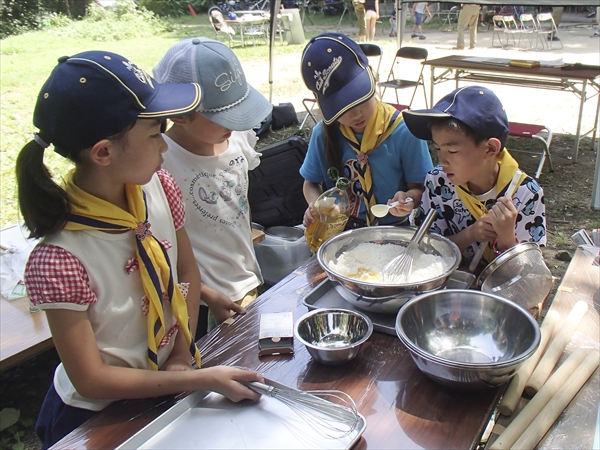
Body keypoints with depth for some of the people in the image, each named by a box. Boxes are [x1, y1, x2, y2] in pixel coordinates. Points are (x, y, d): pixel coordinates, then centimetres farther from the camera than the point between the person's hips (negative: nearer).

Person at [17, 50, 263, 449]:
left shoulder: (157, 187, -16)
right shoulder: (59, 260, -31)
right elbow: (91, 380, -23)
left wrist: (182, 356, -10)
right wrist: (202, 379, -23)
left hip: (168, 386, 5)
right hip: (98, 417, -4)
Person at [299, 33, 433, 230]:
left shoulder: (403, 131, -10)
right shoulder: (323, 134, -3)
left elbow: (420, 188, -1)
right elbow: (311, 183, 11)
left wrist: (409, 198, -24)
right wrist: (315, 206, -10)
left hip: (394, 233, -1)